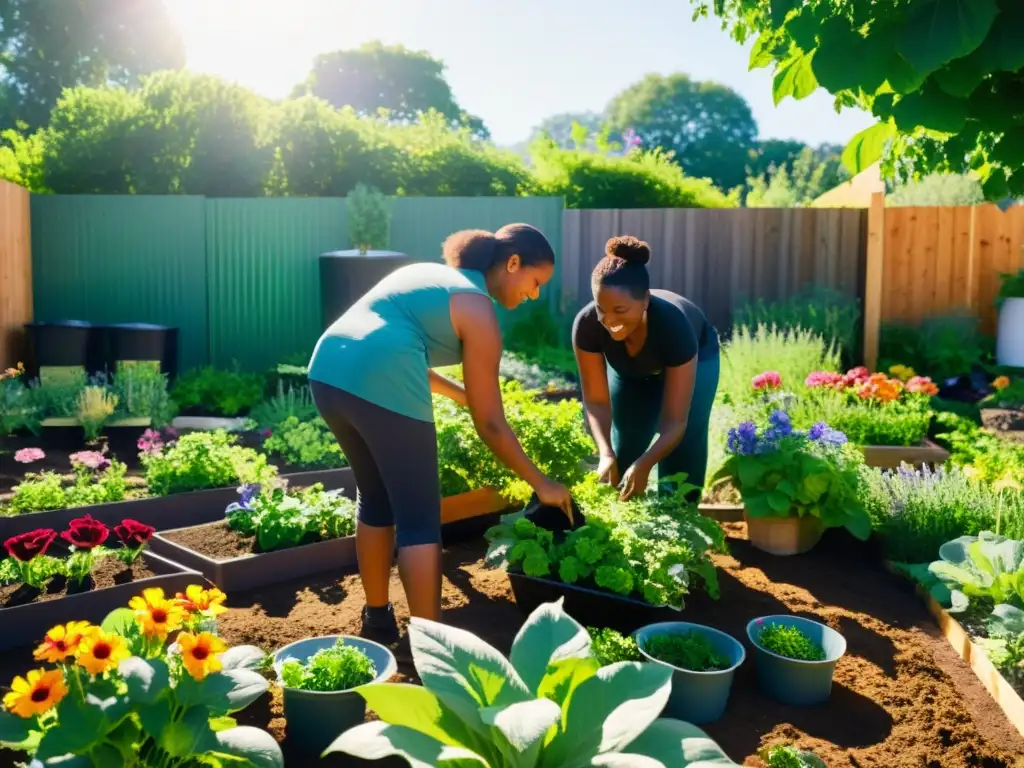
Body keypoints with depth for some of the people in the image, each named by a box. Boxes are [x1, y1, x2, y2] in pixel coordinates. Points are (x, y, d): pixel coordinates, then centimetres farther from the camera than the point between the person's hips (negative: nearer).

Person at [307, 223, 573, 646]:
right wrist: (541, 483, 12)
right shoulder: (478, 310, 4)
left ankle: (378, 619, 34)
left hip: (328, 371, 9)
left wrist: (461, 393, 40)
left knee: (375, 498, 23)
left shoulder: (431, 274, 27)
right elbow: (490, 423, 4)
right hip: (380, 387, -9)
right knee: (420, 521, 4)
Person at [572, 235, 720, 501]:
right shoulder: (586, 325, -37)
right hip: (629, 367, 2)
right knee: (624, 451, 2)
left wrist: (644, 465, -51)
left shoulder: (675, 325, -43)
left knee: (680, 459, -10)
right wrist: (606, 453, -40)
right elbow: (596, 401, -25)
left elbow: (675, 421, -37)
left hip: (693, 360, -2)